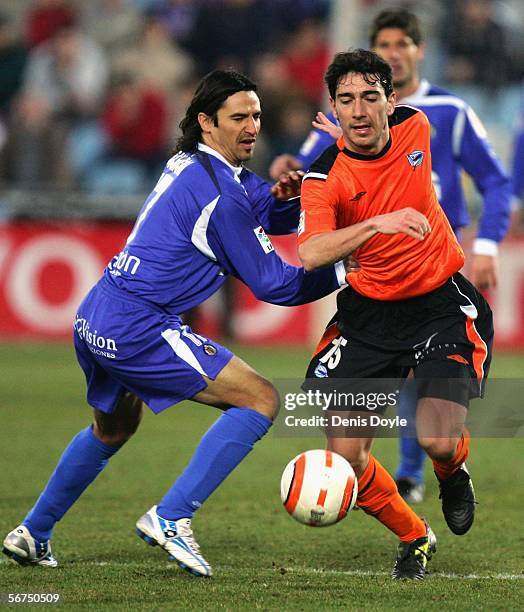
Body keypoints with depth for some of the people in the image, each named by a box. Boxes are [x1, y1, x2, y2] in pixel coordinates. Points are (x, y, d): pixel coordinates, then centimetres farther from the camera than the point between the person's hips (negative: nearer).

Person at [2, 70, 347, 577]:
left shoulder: (192, 164, 13)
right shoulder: (219, 193, -15)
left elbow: (274, 214, 19)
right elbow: (272, 283, -10)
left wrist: (283, 195, -4)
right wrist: (344, 273, -1)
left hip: (94, 320, 10)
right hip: (136, 327, -10)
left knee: (113, 428, 34)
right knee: (260, 400, -10)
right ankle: (170, 518, -12)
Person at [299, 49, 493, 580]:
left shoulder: (414, 126, -6)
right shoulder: (325, 177, -17)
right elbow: (309, 254, -37)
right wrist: (376, 223, -46)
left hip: (443, 303, 1)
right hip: (369, 312, 0)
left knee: (438, 440, -19)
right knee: (345, 457, -7)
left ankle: (453, 476, 20)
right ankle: (414, 538, 21)